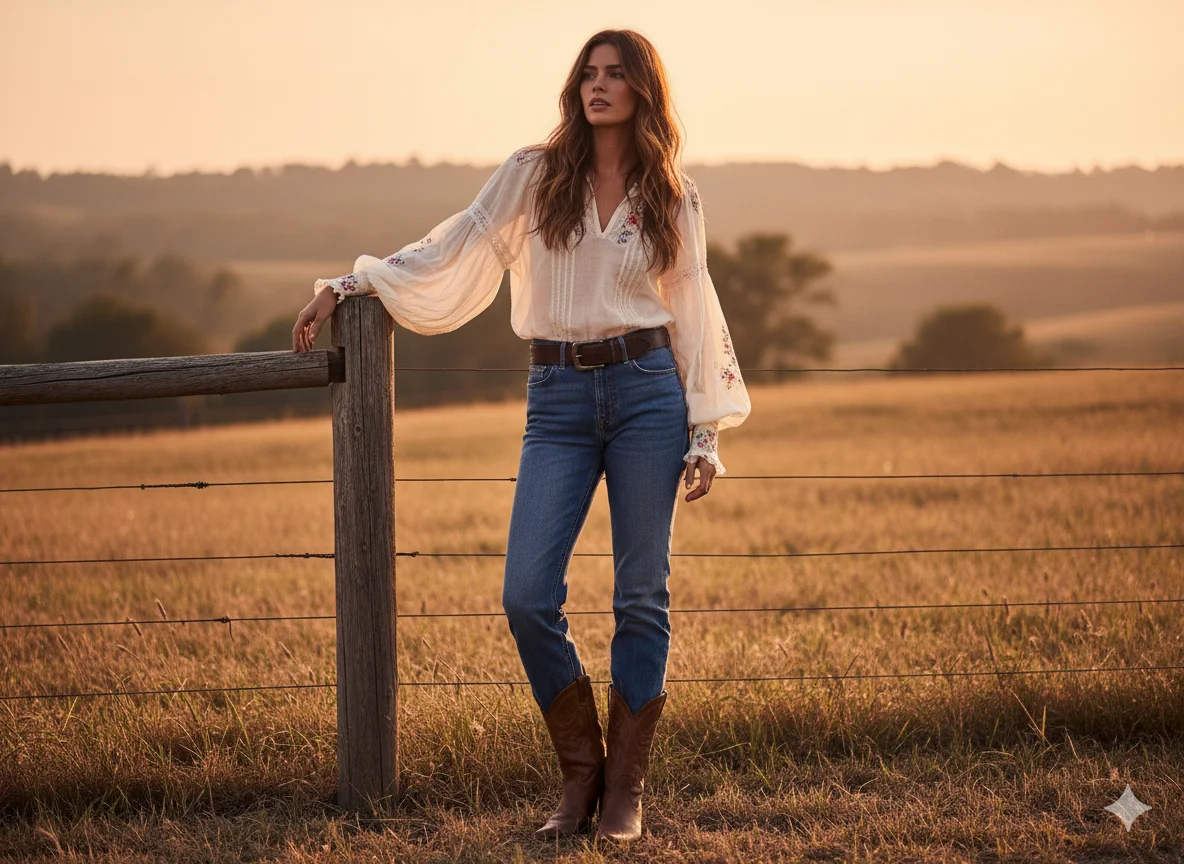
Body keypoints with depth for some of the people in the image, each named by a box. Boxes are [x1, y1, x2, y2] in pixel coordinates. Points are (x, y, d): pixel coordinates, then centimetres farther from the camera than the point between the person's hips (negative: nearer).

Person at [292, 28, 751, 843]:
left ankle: (626, 787, 10)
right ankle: (580, 773, 8)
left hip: (647, 389, 0)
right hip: (558, 400, 0)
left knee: (642, 593, 0)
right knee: (528, 595, -9)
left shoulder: (673, 195, 8)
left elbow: (694, 313, 12)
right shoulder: (534, 175, 6)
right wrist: (348, 284, 6)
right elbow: (449, 255, 10)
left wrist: (707, 432, 7)